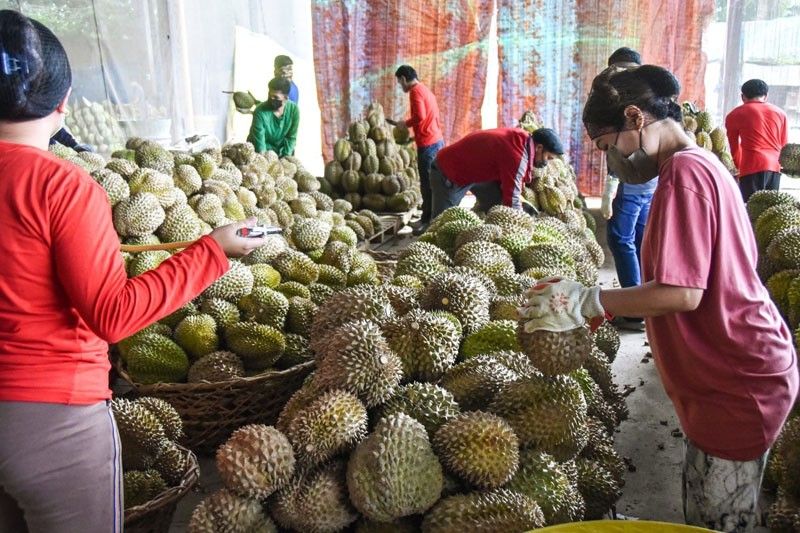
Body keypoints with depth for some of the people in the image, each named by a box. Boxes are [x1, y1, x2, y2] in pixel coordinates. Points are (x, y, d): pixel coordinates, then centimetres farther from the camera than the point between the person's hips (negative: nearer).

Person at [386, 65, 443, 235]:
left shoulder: (415, 91, -10)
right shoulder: (425, 90, 18)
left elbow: (419, 117, -23)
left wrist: (403, 124, -8)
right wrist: (414, 134, 20)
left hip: (427, 144, -9)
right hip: (437, 141, 9)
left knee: (427, 184, -4)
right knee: (433, 182, 12)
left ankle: (428, 220, 0)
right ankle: (432, 217, 18)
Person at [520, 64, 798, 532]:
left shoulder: (684, 172, -18)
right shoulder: (704, 165, 13)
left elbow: (682, 293, -26)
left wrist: (587, 302, -18)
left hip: (736, 384, -10)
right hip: (740, 374, 10)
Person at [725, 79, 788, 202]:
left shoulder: (735, 115, 9)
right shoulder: (780, 112, 17)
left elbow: (734, 147, 21)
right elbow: (784, 145, 22)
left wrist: (738, 167, 36)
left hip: (753, 166, -4)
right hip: (775, 166, 4)